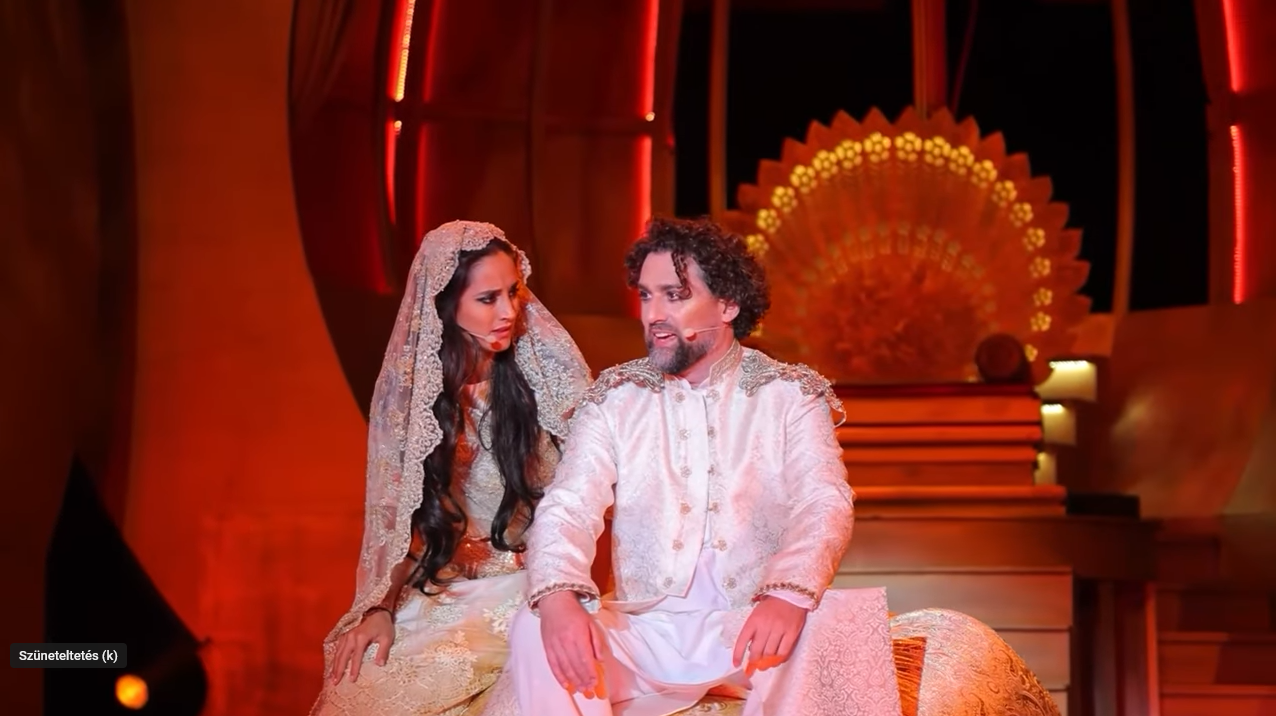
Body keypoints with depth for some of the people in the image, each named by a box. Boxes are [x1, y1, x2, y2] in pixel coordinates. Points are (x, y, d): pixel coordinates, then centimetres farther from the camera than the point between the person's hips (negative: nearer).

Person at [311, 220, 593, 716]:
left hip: (527, 589, -1)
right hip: (436, 595, 1)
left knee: (449, 676, -27)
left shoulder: (544, 378, -4)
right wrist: (381, 607, -8)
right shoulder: (410, 391, -1)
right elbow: (399, 518, 5)